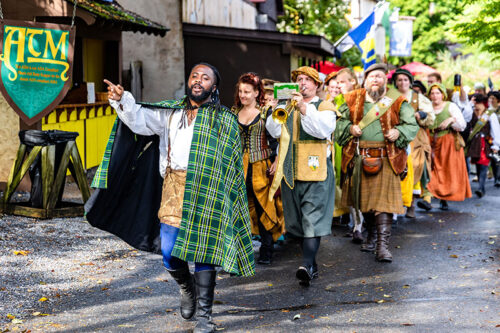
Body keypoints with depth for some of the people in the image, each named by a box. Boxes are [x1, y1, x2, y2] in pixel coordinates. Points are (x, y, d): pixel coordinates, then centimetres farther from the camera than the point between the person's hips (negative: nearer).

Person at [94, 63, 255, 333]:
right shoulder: (170, 112, 17)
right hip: (174, 188, 2)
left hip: (207, 190, -2)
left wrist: (230, 198, 1)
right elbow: (140, 120, 5)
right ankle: (188, 289, 31)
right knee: (170, 254, 0)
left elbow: (233, 163, 8)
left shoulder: (225, 120, 11)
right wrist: (121, 100, -13)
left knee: (203, 252, -3)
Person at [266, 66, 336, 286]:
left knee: (313, 219, -12)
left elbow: (323, 129, -15)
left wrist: (304, 108, -23)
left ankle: (306, 266, -18)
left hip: (315, 171, -4)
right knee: (298, 221, 8)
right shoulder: (287, 106, 19)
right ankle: (312, 265, 17)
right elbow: (275, 131, 7)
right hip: (290, 173, 5)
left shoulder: (324, 107, 6)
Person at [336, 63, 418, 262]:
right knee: (364, 199, 13)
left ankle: (383, 245, -10)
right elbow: (340, 121, 14)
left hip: (386, 158, -3)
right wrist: (350, 128, -6)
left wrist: (398, 132, -13)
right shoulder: (352, 100, 9)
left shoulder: (397, 102, 4)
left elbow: (412, 125, 5)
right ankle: (372, 236, 32)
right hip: (359, 158, 3)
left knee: (384, 200, -10)